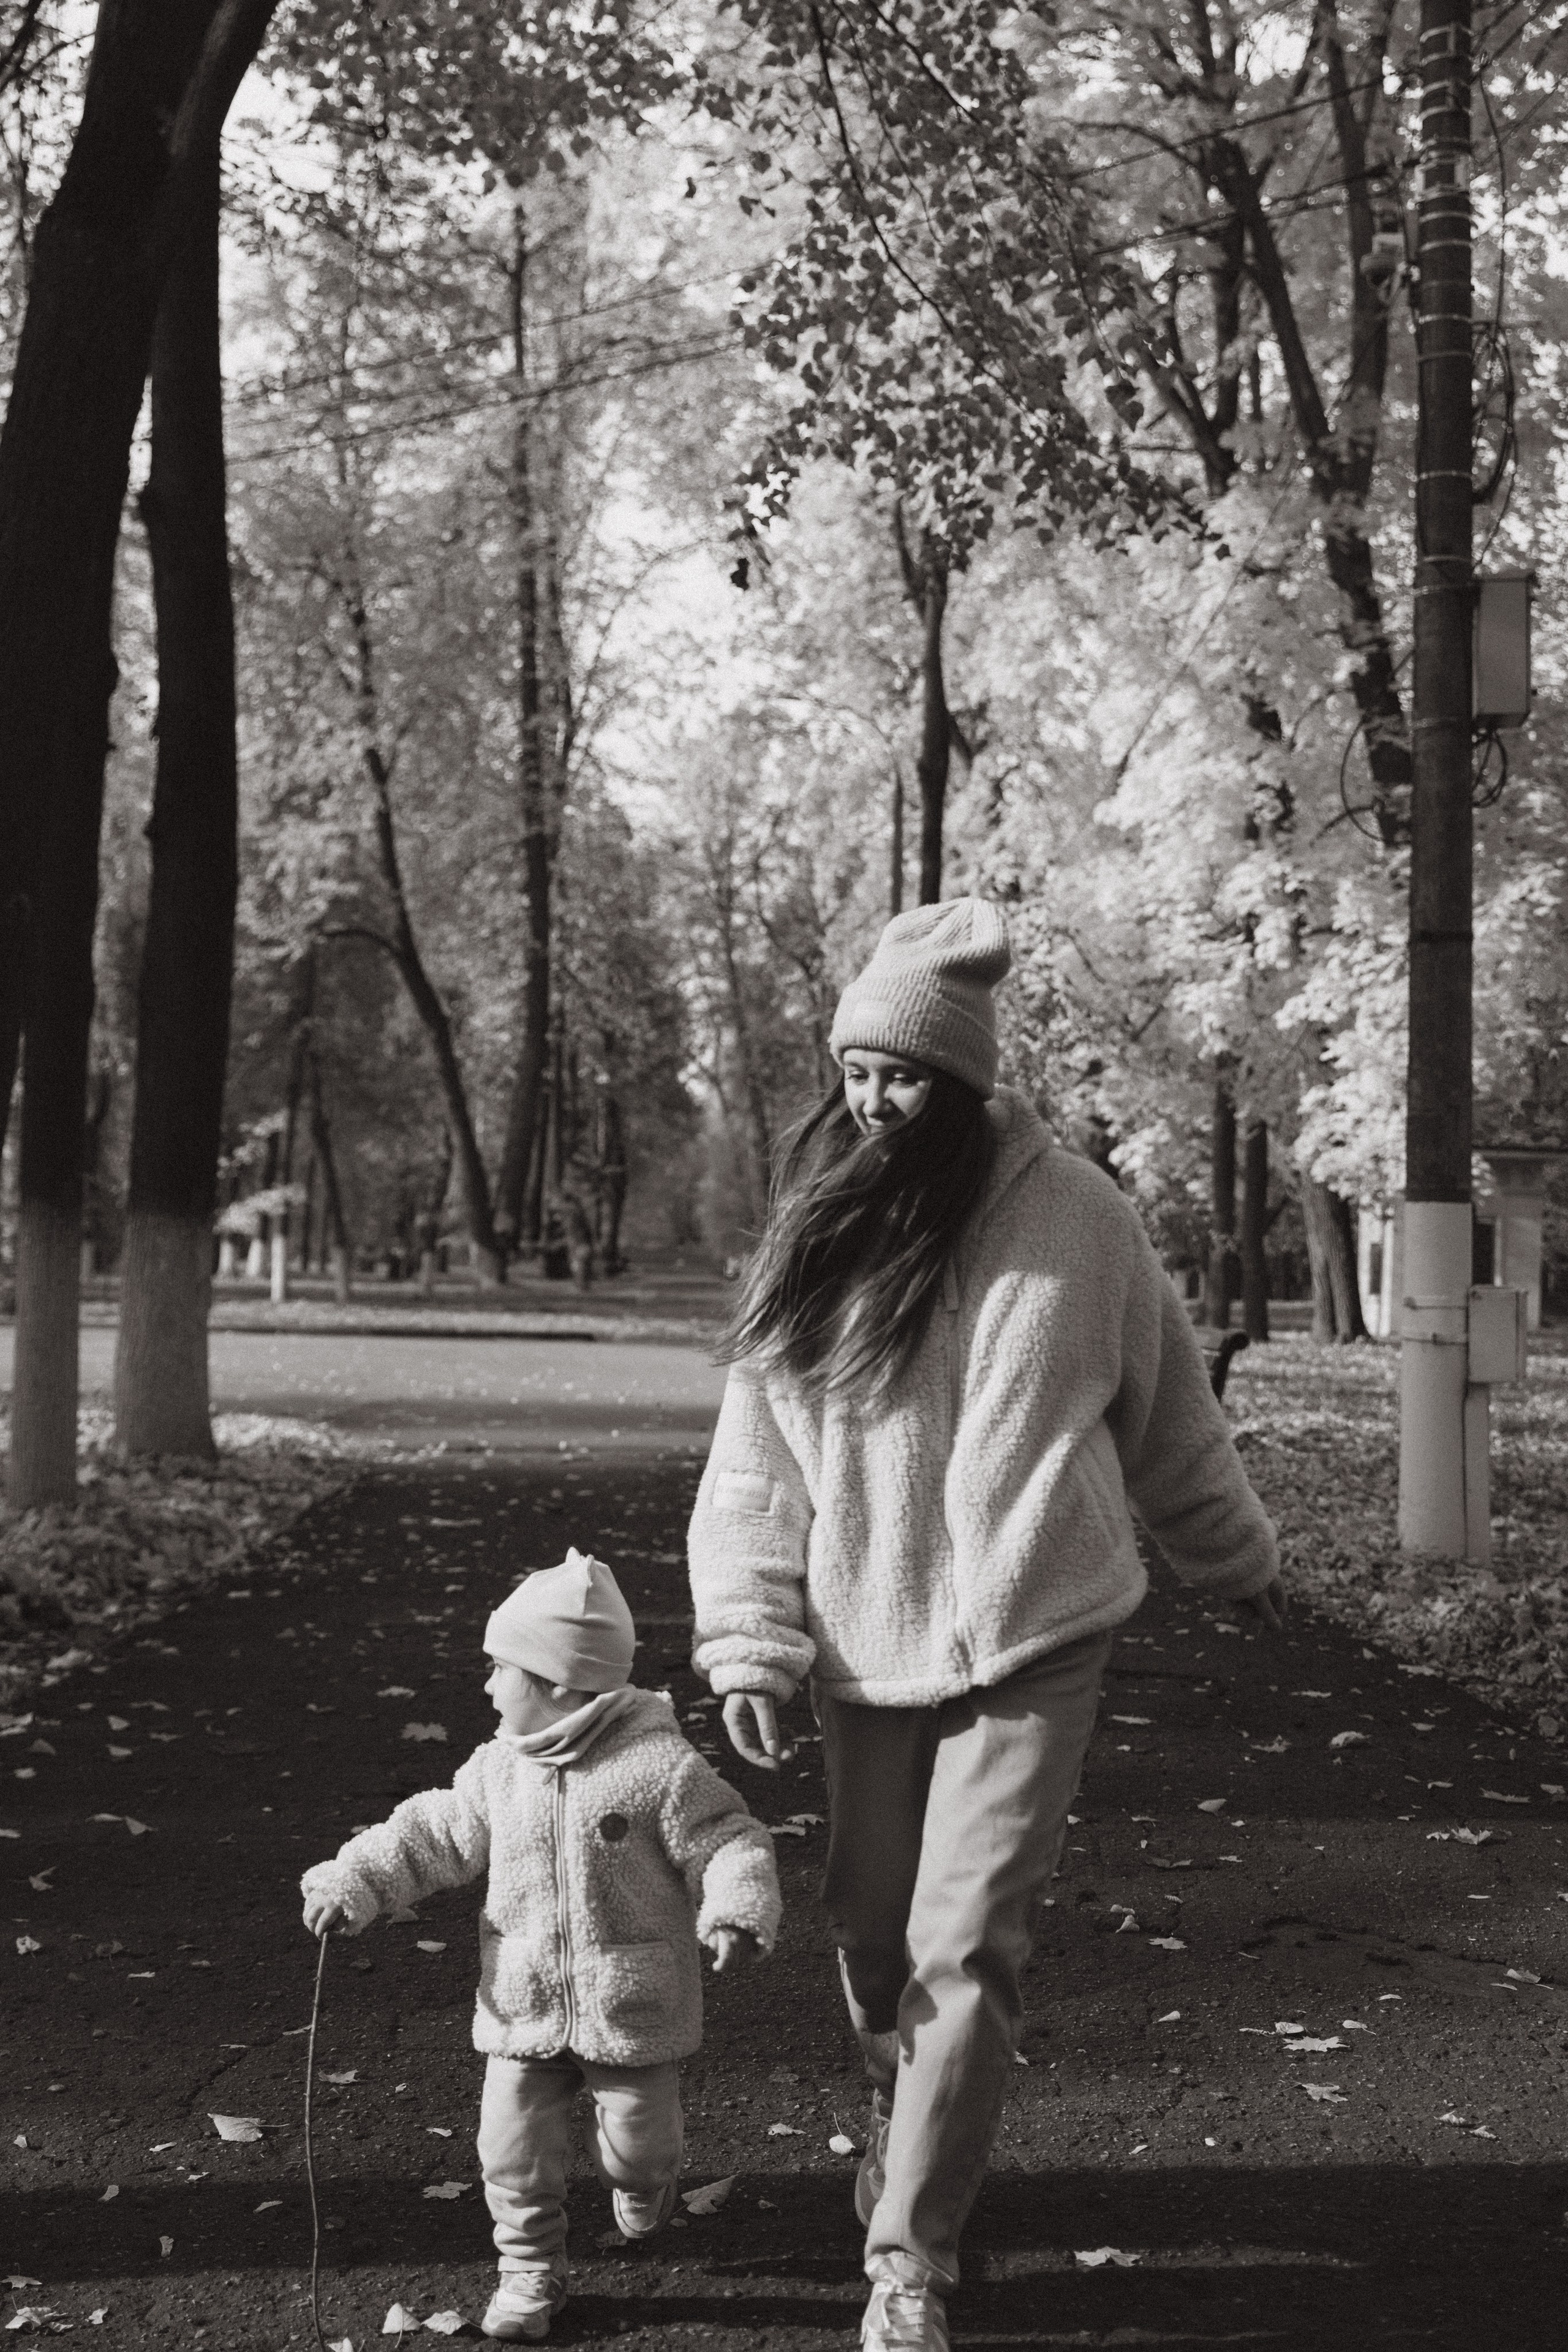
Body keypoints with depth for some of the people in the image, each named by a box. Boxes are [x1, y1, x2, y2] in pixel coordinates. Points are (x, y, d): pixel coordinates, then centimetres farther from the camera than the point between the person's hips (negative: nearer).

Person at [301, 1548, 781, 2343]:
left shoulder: (663, 1768, -16)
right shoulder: (497, 1770, 0)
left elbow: (730, 1843, -14)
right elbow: (432, 1837, 9)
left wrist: (737, 1911, -32)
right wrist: (351, 1882, 1)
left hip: (630, 2006, -4)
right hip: (524, 2009, 4)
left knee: (638, 2141, 10)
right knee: (514, 2148, 3)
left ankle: (642, 2186, 45)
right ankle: (530, 2273, 22)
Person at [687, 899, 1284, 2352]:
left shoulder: (1071, 1214, -8)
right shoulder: (811, 1236, -2)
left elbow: (1166, 1412, 6)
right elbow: (753, 1458, 0)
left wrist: (1233, 1559, 18)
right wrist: (749, 1643, -9)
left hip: (1032, 1645, -3)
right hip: (866, 1647, 3)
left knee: (964, 1949, -8)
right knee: (872, 1932, 13)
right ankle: (903, 2130, 41)